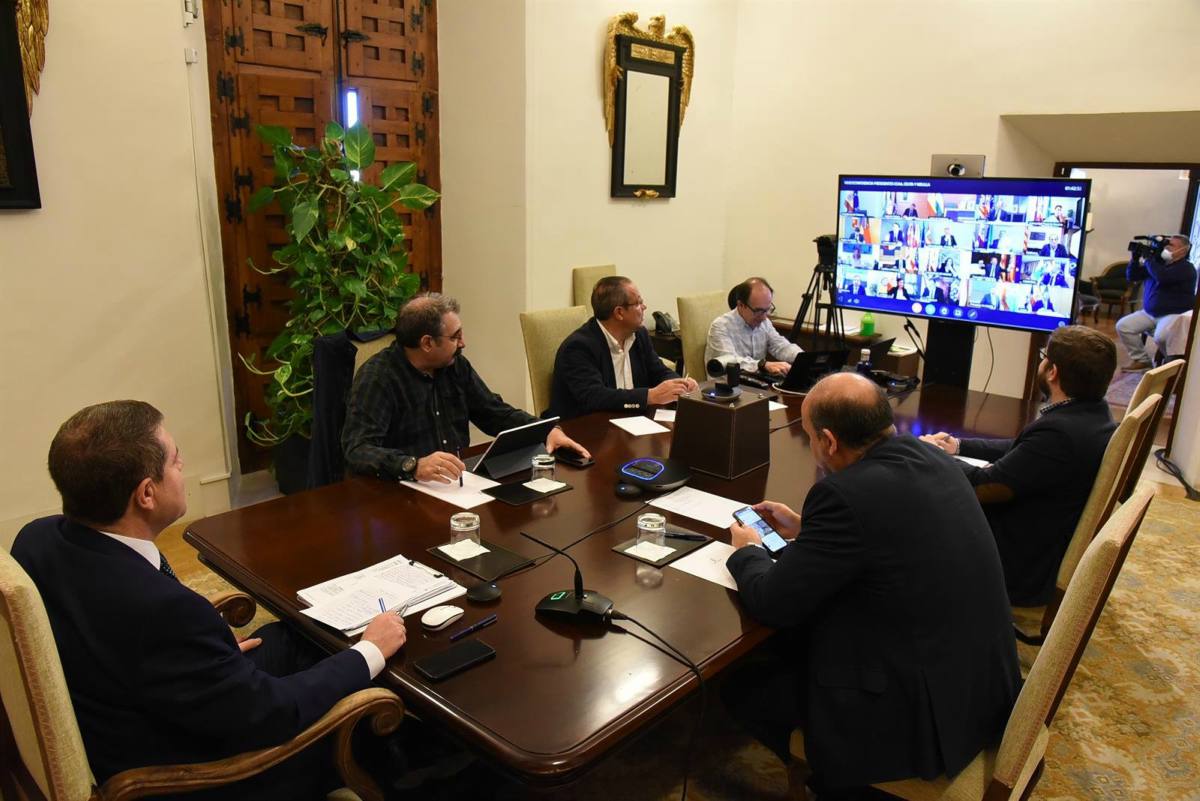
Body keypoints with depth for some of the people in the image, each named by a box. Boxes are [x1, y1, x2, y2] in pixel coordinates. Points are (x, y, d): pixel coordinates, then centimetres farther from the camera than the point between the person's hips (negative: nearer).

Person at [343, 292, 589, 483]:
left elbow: (497, 413, 15)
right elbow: (358, 450, -23)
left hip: (457, 482, 5)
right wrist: (414, 466, -40)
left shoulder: (456, 365, 7)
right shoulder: (377, 377, -13)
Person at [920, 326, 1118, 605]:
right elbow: (1019, 451, 13)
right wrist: (959, 445, 8)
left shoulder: (1060, 432, -31)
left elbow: (983, 487, -24)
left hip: (1022, 572, -9)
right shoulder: (1091, 415, -1)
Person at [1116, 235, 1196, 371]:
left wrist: (1148, 258, -20)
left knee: (1161, 337, -35)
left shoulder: (1186, 268, -13)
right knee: (1123, 326, -10)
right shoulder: (1158, 262, 9)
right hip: (1149, 313, 7)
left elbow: (1161, 277, -32)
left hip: (1175, 315, -7)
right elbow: (1132, 276, 10)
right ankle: (1141, 360, 0)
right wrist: (1135, 258, -6)